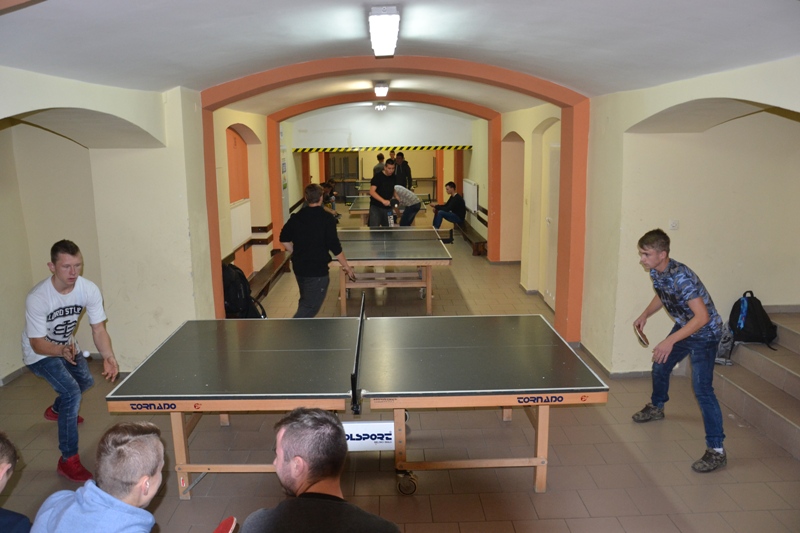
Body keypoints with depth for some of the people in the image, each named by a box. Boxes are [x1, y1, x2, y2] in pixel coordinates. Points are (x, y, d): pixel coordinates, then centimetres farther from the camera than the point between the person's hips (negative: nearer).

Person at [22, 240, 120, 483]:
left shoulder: (89, 290, -24)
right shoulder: (37, 298, -36)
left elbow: (98, 329, -21)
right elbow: (38, 344, -29)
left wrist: (108, 357, -38)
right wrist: (62, 351, -50)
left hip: (67, 347, 7)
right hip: (40, 354, -6)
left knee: (86, 381, 28)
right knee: (72, 392, -24)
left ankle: (56, 410, 62)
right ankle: (68, 460, -12)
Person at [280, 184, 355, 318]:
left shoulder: (296, 217, 2)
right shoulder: (327, 219, -13)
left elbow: (284, 240, 9)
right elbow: (335, 247, -14)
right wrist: (347, 267, -3)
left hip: (299, 268, 7)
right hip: (317, 269, -6)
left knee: (305, 302, 24)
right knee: (311, 307, -3)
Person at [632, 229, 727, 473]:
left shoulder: (680, 277, -35)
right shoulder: (655, 272, -7)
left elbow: (702, 317, -37)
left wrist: (670, 341, -40)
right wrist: (645, 315, 1)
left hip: (704, 333, -9)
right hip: (684, 327, 9)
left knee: (702, 389, -16)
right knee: (660, 366, 23)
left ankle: (716, 450, -8)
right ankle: (656, 407, 51)